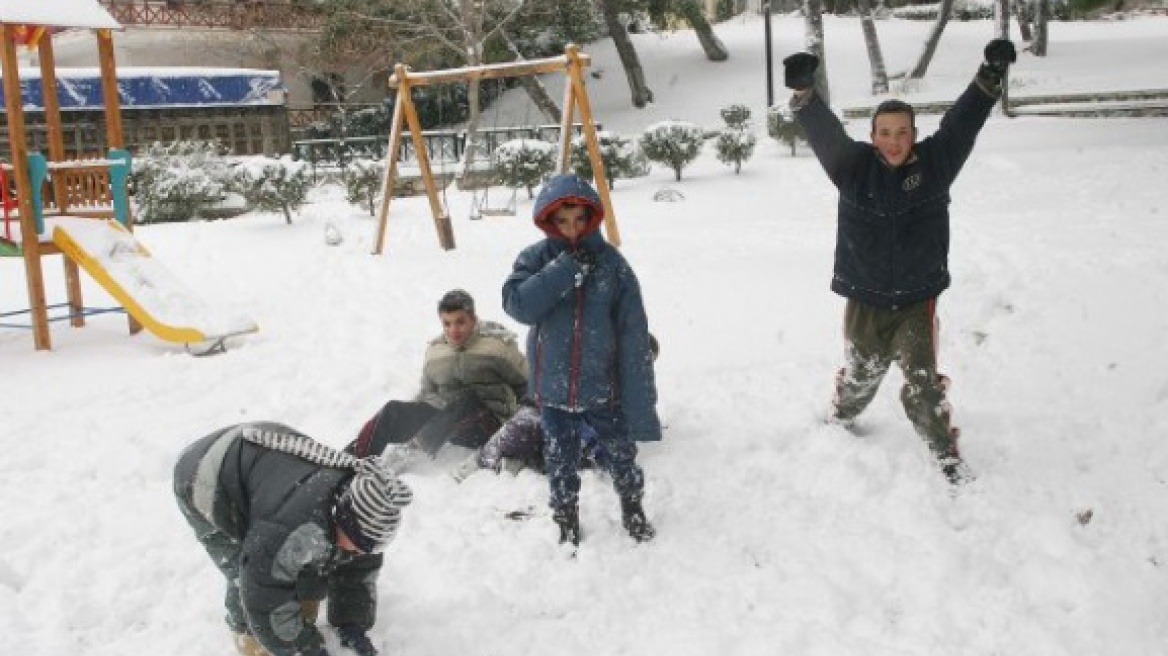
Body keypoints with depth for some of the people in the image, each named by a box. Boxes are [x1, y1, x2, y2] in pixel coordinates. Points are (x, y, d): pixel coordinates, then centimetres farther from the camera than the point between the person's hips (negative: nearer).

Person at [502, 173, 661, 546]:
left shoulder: (612, 263, -10)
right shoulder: (536, 259, -6)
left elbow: (634, 339, -10)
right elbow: (517, 304, -23)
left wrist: (641, 407, -13)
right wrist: (566, 267, -26)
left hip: (603, 389, -1)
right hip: (553, 390, 1)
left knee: (621, 458, 18)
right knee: (561, 466, 16)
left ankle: (633, 509, 45)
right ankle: (567, 525, 39)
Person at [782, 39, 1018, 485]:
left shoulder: (934, 162, -6)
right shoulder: (854, 165, -9)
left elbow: (961, 124, -17)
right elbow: (824, 132, -24)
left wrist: (990, 76, -32)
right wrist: (804, 92, -42)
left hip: (917, 301, -1)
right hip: (865, 301, 1)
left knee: (923, 384, -7)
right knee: (858, 377, 20)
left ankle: (947, 456, 10)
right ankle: (838, 423, 50)